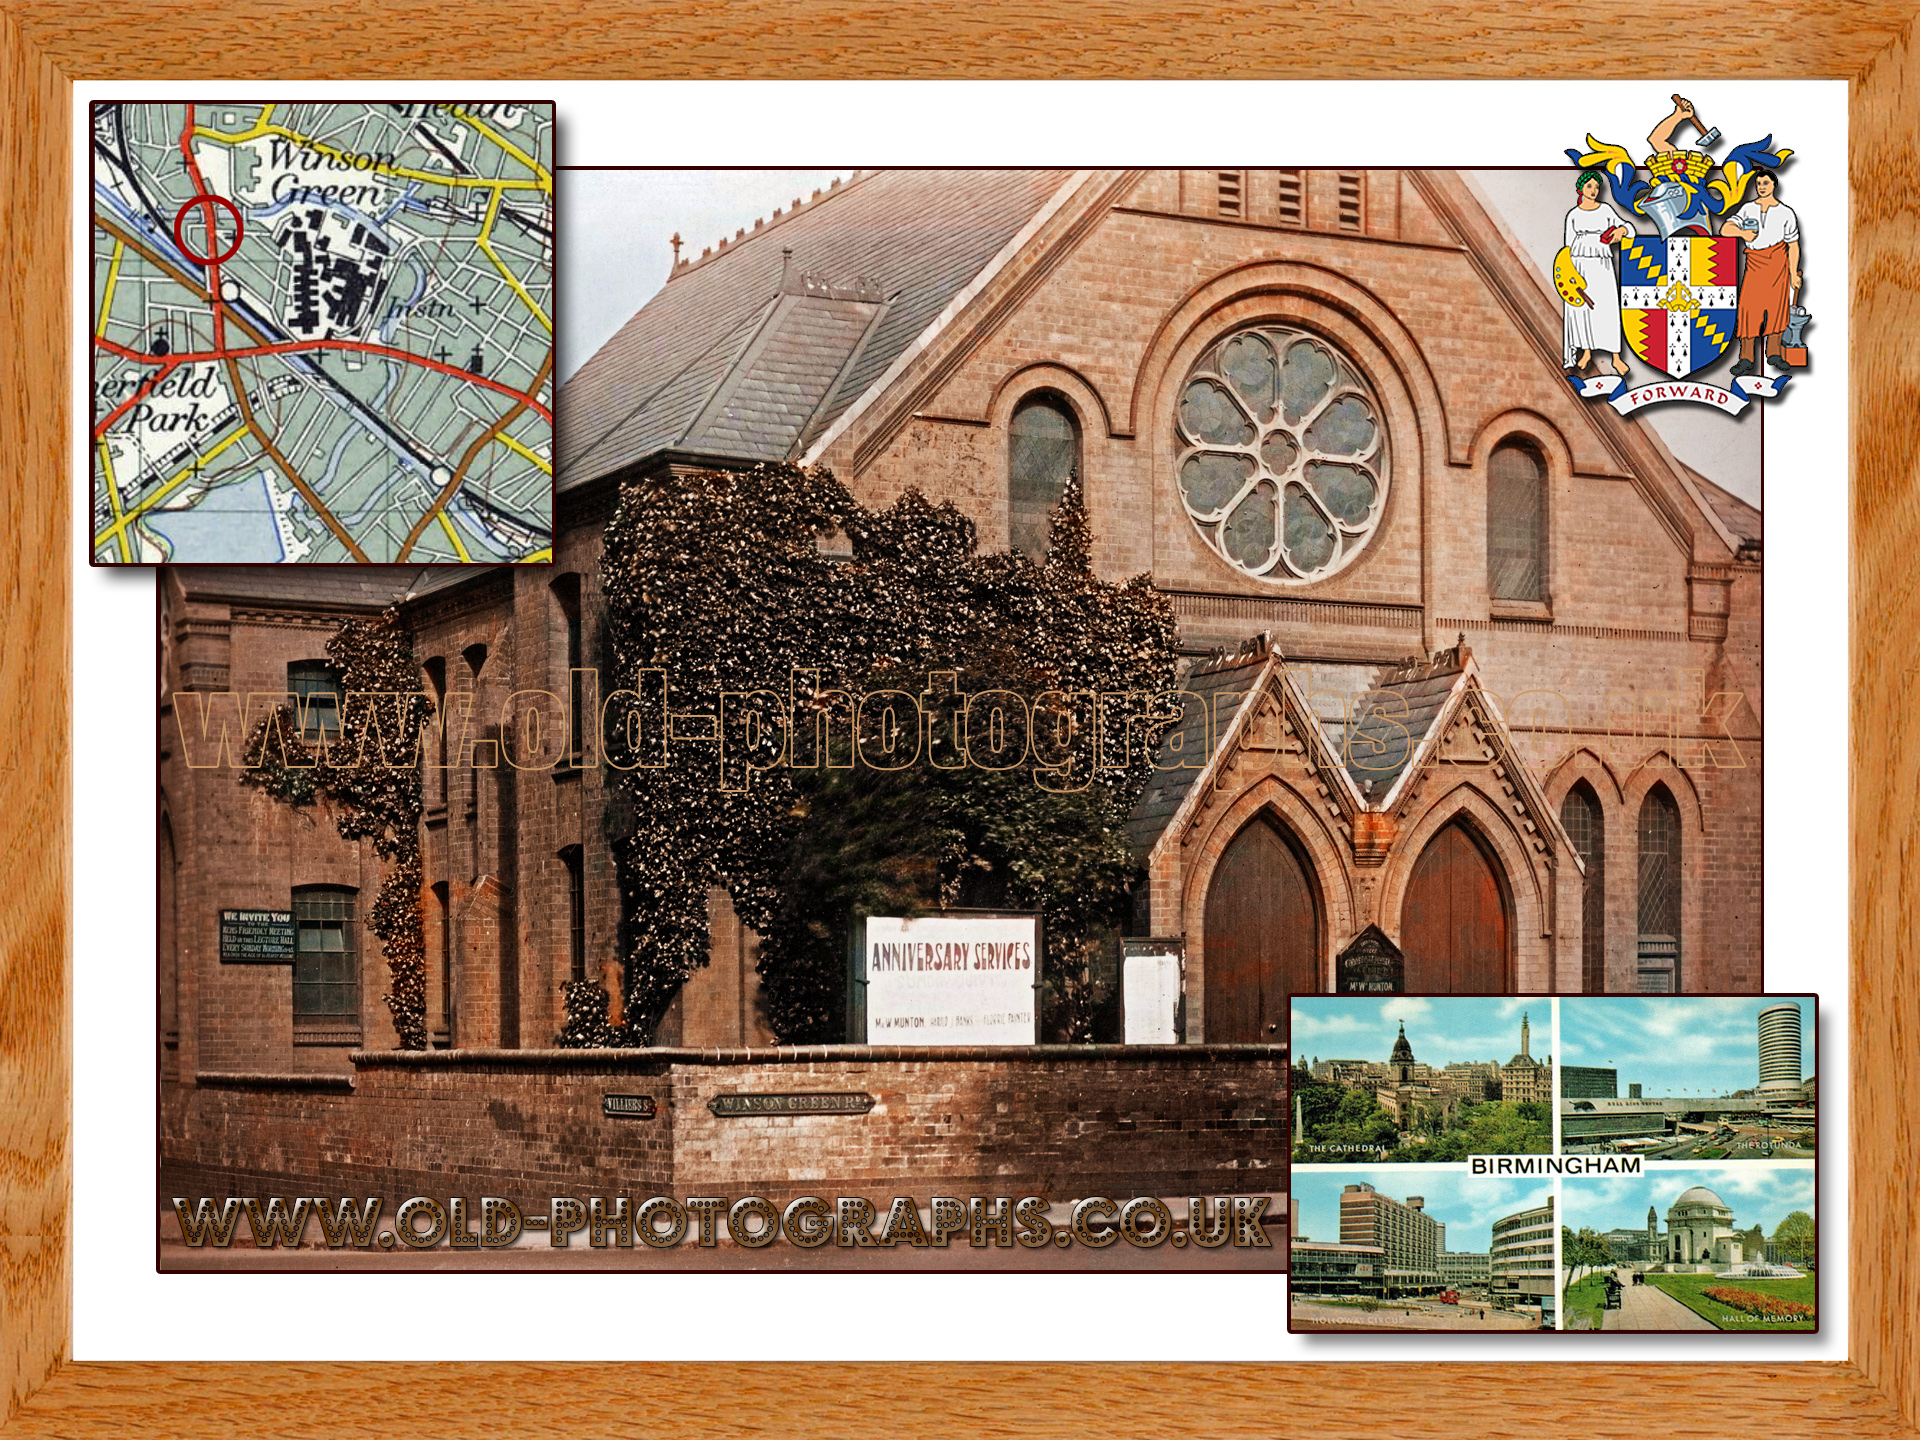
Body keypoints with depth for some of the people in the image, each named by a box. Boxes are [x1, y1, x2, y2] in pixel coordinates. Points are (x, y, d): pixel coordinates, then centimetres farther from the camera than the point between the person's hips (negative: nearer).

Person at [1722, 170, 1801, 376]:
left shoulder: (1786, 213, 6)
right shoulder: (1748, 209, 9)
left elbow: (1794, 245, 8)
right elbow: (1725, 229, -2)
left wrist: (1793, 273, 0)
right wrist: (1742, 232, -23)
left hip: (1778, 259, 0)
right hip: (1755, 262, 0)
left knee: (1777, 304, -4)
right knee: (1749, 306, -9)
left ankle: (1773, 352, 4)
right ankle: (1746, 358, -10)